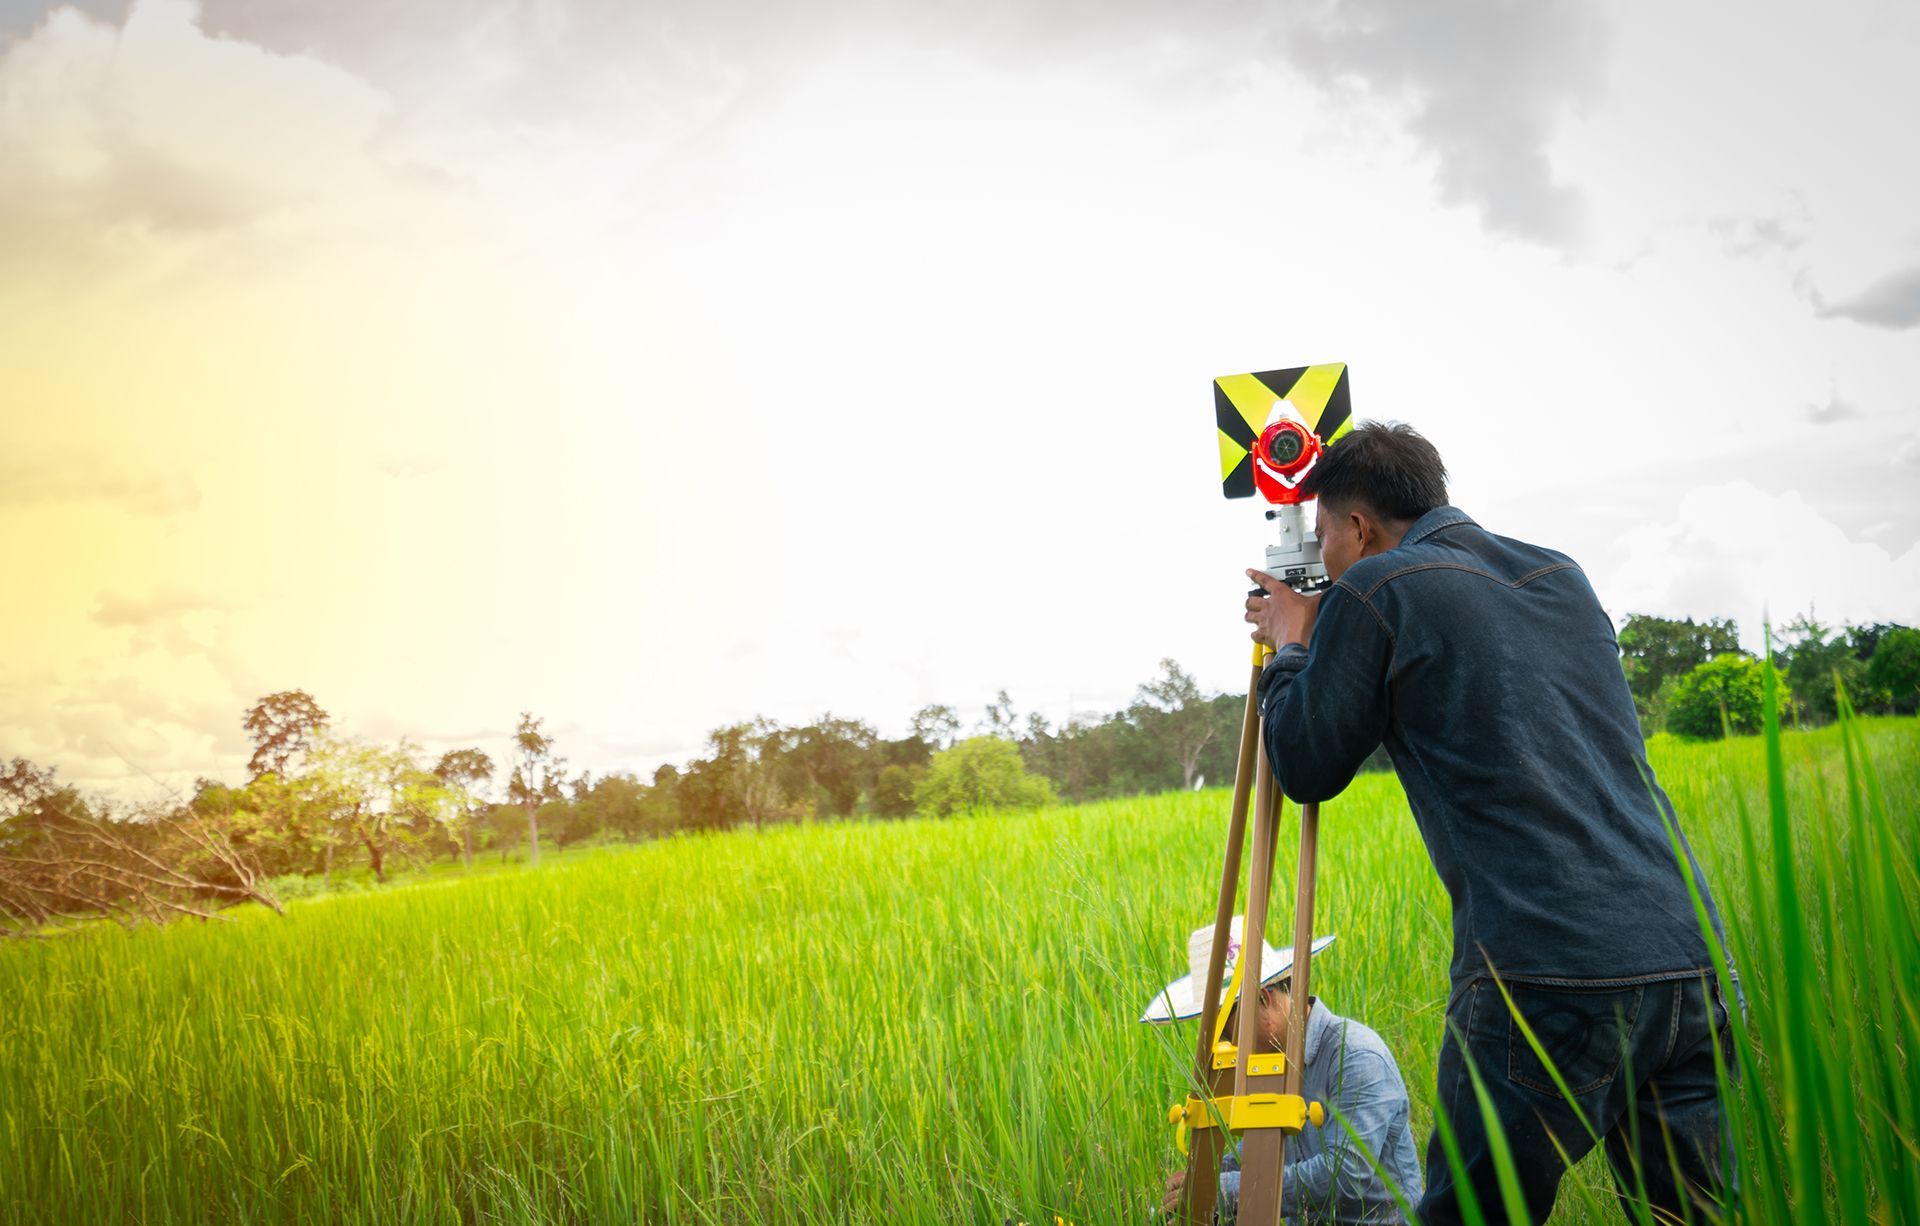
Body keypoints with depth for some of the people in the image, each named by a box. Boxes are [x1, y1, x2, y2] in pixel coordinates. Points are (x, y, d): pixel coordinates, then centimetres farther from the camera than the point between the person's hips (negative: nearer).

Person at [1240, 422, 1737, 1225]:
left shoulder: (1375, 592, 0)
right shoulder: (1563, 579, 21)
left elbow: (1306, 771, 7)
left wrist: (1290, 647, 23)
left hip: (1547, 982, -7)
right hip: (1691, 958, 7)